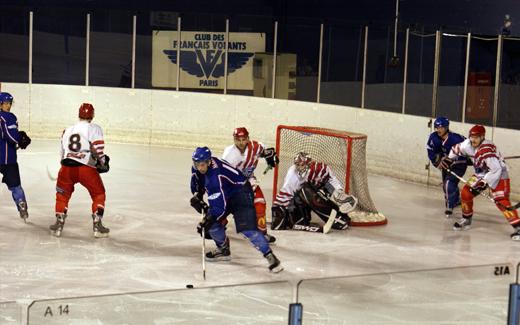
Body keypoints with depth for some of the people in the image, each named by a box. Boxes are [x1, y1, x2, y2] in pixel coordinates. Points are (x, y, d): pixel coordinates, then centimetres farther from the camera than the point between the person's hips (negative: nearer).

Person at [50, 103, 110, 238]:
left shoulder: (67, 130, 24)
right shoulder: (94, 128, 7)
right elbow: (97, 147, -9)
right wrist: (103, 162, 1)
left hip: (67, 167, 4)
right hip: (86, 169, -4)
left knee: (62, 194, 26)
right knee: (99, 195, 15)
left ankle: (59, 224, 22)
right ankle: (97, 226, 8)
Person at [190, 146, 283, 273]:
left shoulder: (215, 175, -35)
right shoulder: (197, 168, -10)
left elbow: (219, 205, -37)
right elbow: (197, 184, 14)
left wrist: (207, 221, -36)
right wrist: (197, 197, -4)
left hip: (241, 192, -9)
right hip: (225, 194, 9)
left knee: (247, 228, -20)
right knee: (212, 222, -2)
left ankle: (270, 256, -14)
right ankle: (224, 250, 19)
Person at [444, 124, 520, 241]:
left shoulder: (487, 150, -33)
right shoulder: (468, 144, -9)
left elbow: (496, 169, -36)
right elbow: (457, 148, 14)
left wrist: (484, 182, -33)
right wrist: (449, 159, 12)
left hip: (499, 175, -8)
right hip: (482, 174, 8)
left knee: (501, 201, -22)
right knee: (466, 193, 2)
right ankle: (466, 220, 22)